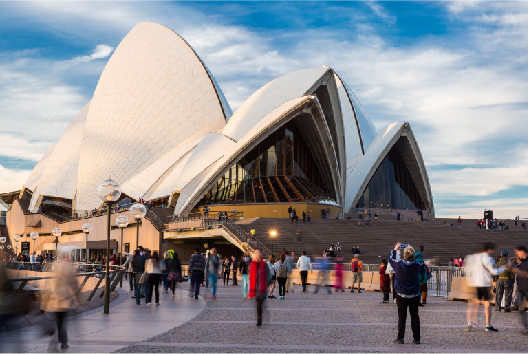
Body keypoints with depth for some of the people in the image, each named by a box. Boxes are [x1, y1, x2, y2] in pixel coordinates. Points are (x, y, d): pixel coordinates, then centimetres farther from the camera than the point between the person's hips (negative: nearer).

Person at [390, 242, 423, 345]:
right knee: (415, 316, 6)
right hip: (414, 296, 0)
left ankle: (400, 338, 7)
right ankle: (416, 339, 9)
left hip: (401, 295, 0)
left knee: (402, 317, 5)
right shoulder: (417, 265, -10)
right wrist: (411, 249, 16)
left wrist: (395, 249, 25)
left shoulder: (399, 264, -11)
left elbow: (391, 259, 10)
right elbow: (422, 263, 15)